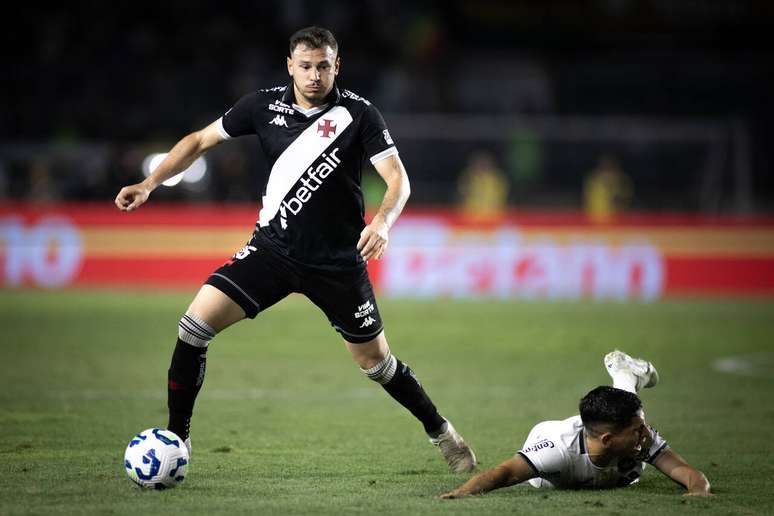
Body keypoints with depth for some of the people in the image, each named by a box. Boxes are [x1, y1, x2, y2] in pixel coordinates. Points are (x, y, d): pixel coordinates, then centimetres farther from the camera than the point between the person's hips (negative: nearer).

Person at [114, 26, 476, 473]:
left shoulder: (358, 114, -11)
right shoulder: (264, 105, -3)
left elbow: (398, 178, -16)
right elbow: (201, 140, 6)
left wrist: (382, 222, -36)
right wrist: (149, 184, -5)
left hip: (338, 261, -2)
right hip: (273, 248, 2)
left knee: (375, 360, 6)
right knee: (196, 323, -13)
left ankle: (441, 432, 31)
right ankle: (175, 441, -2)